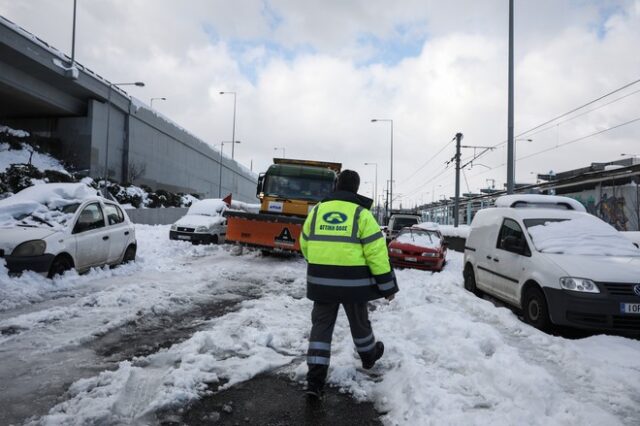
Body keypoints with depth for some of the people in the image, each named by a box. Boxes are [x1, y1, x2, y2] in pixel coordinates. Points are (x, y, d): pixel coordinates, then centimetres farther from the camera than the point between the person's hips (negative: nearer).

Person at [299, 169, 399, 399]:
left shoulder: (317, 210, 6)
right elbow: (376, 252, -10)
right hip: (352, 280, -2)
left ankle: (315, 379, 1)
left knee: (321, 325, 8)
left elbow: (305, 244, 14)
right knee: (358, 321, 19)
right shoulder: (361, 213, -6)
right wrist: (387, 284, -3)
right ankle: (368, 356, 45)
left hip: (320, 279, 2)